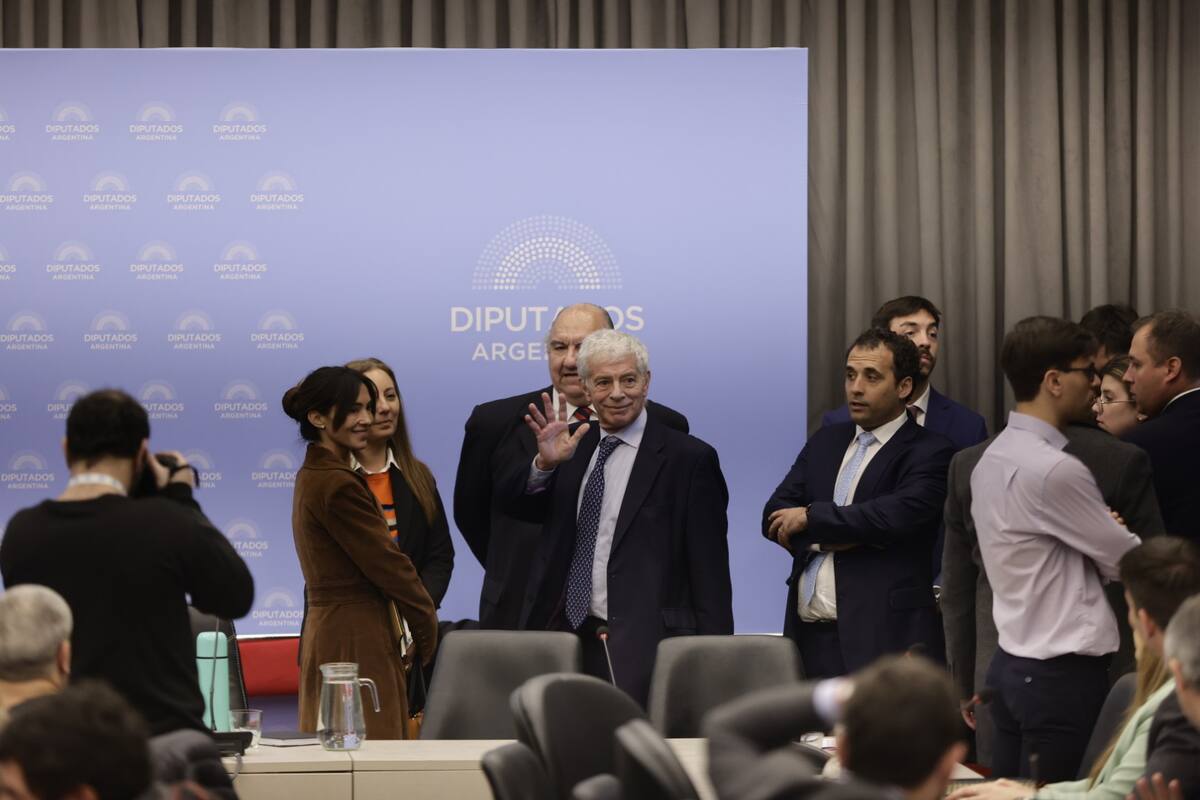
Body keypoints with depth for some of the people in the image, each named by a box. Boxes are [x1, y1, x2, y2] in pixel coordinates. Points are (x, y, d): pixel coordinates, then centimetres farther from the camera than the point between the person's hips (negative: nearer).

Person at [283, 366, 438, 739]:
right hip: (358, 642, -10)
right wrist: (428, 627, -1)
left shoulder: (313, 475, 15)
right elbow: (388, 564, -13)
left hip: (325, 633, 10)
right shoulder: (338, 485, -16)